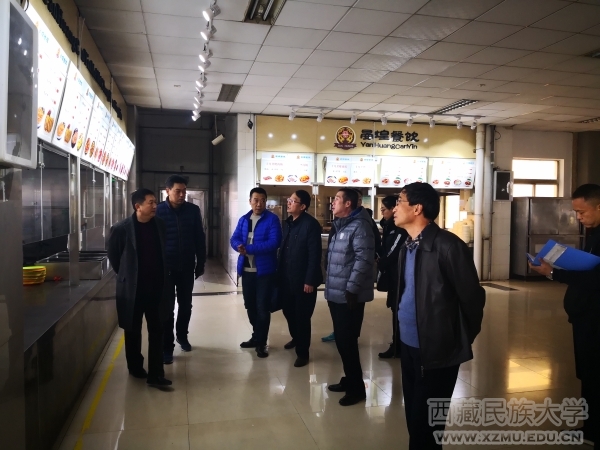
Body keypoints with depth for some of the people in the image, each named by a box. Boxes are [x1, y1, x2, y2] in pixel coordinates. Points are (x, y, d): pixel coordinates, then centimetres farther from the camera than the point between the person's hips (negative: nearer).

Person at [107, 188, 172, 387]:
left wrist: (162, 276, 11)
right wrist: (126, 275, 6)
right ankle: (135, 368, 32)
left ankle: (155, 374, 11)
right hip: (132, 288, -3)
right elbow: (113, 256, 0)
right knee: (133, 330, 13)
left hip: (156, 287, 3)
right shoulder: (121, 229, -12)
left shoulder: (160, 225, 0)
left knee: (157, 331, 4)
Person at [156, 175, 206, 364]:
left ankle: (182, 336, 36)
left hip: (187, 267, 2)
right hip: (166, 267, -2)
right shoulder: (158, 211, -6)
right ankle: (167, 346, 12)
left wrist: (201, 264, 4)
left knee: (185, 305, 15)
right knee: (167, 308, 2)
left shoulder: (193, 210, -1)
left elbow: (200, 239, 4)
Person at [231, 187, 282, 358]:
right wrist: (239, 247, -20)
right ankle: (257, 336, 32)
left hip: (265, 270, -6)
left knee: (262, 307, 1)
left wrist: (249, 248, -21)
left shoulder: (272, 219, -8)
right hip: (246, 270, 6)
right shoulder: (243, 219, 10)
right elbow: (234, 239, 5)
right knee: (250, 305, 15)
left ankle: (261, 342, 14)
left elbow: (274, 242, -19)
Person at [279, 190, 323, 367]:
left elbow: (314, 255, -17)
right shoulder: (288, 222, 9)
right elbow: (283, 248, 11)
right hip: (286, 277, 7)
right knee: (288, 310, 18)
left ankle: (303, 352, 19)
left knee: (302, 316, 3)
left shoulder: (311, 224, -14)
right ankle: (296, 338, 43)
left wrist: (310, 280, -18)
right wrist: (280, 273, 9)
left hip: (303, 279, -7)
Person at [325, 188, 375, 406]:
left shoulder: (359, 226, -14)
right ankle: (349, 379, 30)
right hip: (336, 293, 10)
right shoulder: (339, 226, 16)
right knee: (341, 339, 16)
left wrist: (352, 288, -24)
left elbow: (364, 259, -22)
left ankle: (357, 388, 11)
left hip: (349, 295, -9)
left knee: (347, 341, -2)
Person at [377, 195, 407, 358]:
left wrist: (380, 265, -6)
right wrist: (381, 263, -1)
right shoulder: (391, 226, 13)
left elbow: (393, 253, -20)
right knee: (396, 310, 15)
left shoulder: (400, 229, -18)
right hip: (393, 274, 9)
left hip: (398, 276, -9)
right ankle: (397, 346, 26)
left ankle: (397, 348, 8)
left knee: (398, 311, -1)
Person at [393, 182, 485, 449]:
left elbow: (472, 296, -13)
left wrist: (464, 338, -2)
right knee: (413, 419, 19)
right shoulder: (408, 246, 7)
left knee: (425, 425, 5)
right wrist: (403, 331, 9)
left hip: (437, 351, -7)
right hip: (408, 345, 7)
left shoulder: (447, 246, -18)